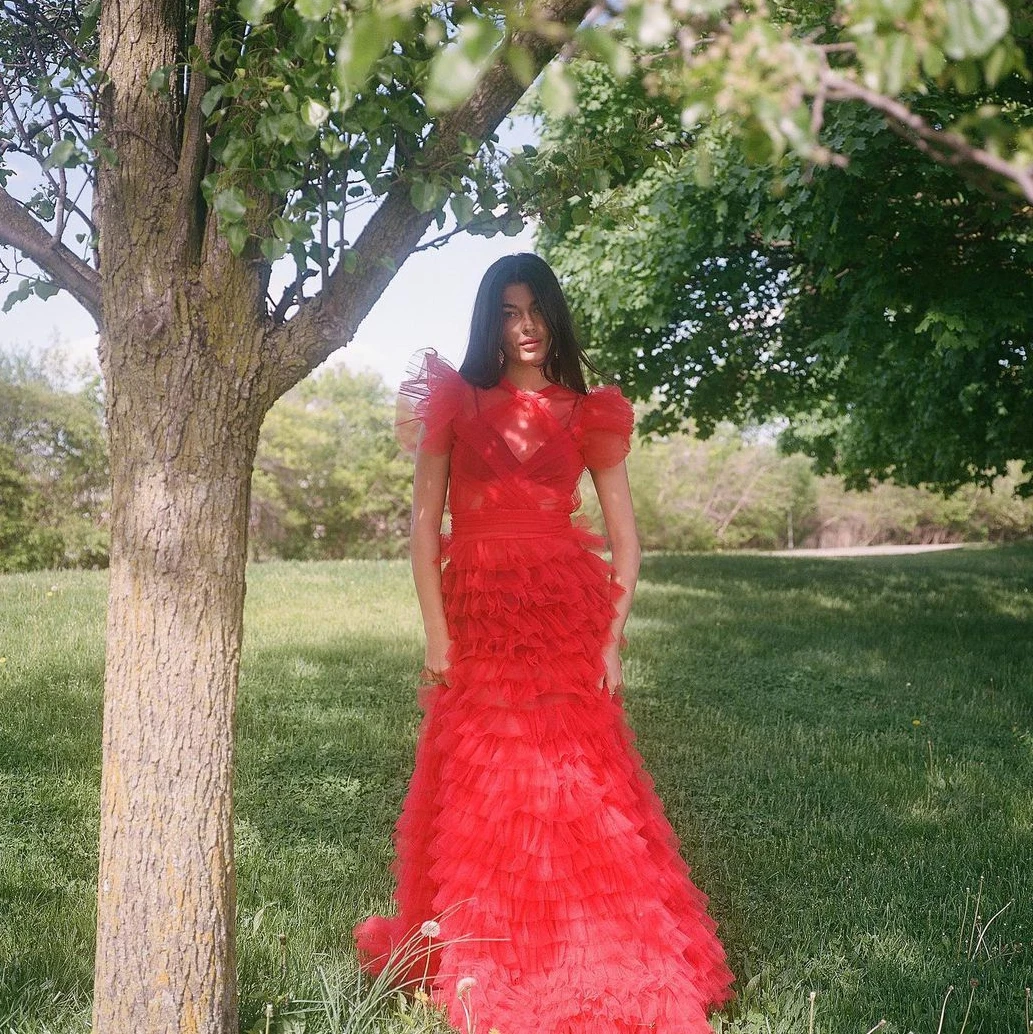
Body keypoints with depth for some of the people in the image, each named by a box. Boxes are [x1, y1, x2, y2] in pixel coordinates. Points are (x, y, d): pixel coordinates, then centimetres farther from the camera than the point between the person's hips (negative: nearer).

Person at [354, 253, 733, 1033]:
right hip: (479, 617, 0)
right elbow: (424, 523, 1)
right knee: (482, 793, 6)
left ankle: (596, 966, 13)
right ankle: (481, 963, 23)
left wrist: (613, 638, -3)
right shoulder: (456, 404, 6)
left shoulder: (588, 414, 8)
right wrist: (436, 633, -6)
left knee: (576, 789, -1)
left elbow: (625, 539, 6)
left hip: (566, 616, 0)